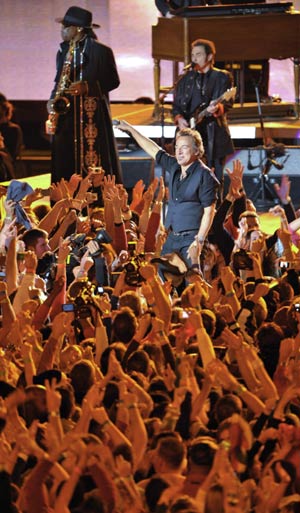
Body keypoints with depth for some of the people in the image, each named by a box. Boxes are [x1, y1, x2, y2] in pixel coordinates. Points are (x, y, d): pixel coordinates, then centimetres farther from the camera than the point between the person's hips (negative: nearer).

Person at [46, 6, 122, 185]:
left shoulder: (100, 51, -5)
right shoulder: (63, 51, 14)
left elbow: (113, 80, -3)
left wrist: (87, 87, -17)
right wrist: (53, 100, 3)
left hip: (92, 115, -6)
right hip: (65, 114, 6)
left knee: (93, 165, -8)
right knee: (65, 164, 2)